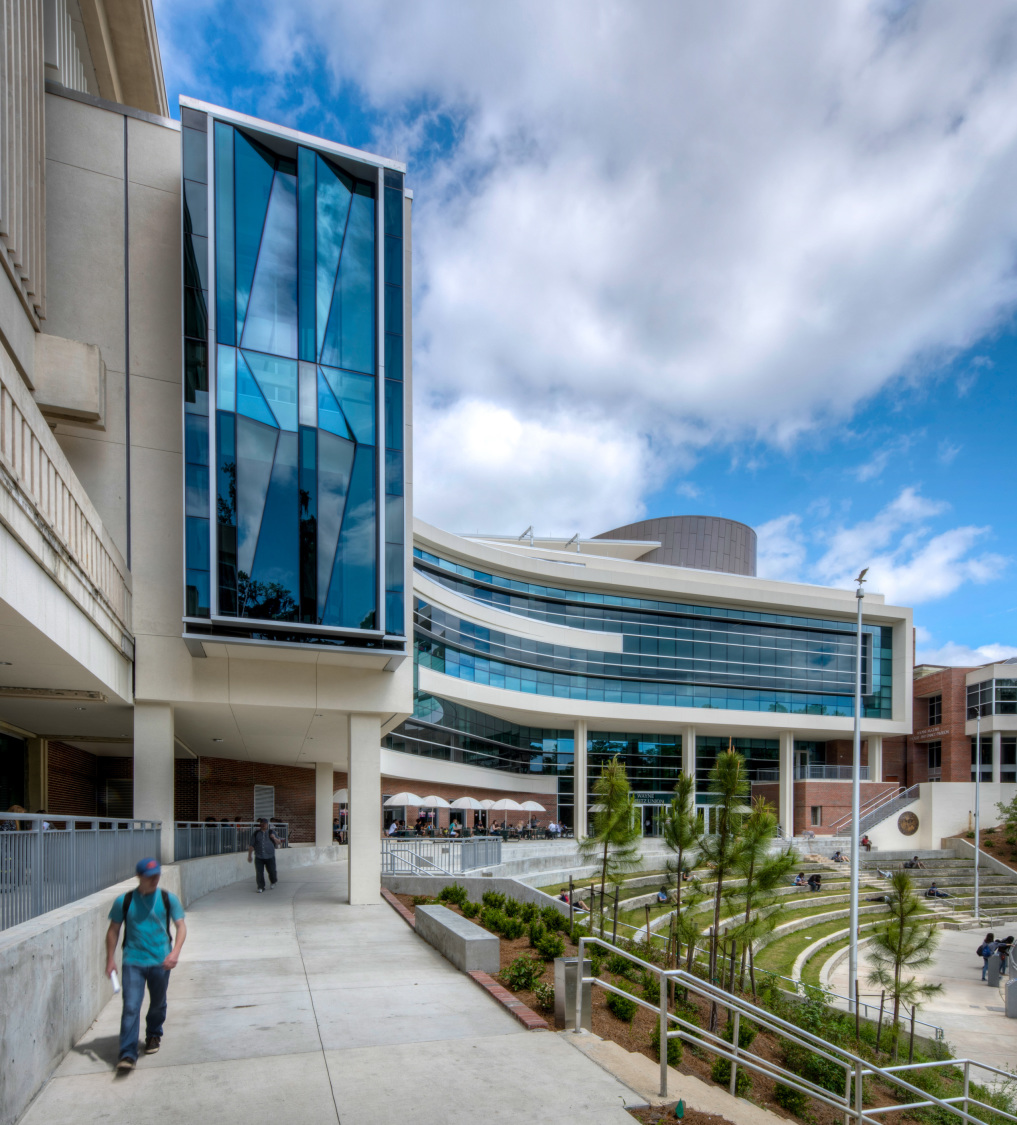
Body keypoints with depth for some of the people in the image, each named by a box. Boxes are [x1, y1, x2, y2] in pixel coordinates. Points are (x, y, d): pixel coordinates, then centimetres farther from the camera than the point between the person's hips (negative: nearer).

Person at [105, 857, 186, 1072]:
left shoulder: (168, 899, -1)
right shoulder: (124, 901, -2)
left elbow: (181, 926, -1)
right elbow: (113, 930, 7)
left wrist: (175, 952, -15)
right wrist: (110, 959, 4)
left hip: (161, 962, 1)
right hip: (133, 962, -1)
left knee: (158, 1004, 16)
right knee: (130, 1007, -12)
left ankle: (153, 1035, 42)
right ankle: (127, 1054, -6)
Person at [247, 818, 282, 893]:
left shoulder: (271, 832, 7)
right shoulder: (255, 833, 5)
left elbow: (278, 843, 9)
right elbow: (251, 845, 6)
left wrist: (274, 838, -11)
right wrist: (249, 856, 3)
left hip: (270, 857, 0)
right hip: (259, 857, 0)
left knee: (272, 872, 2)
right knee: (259, 873, -5)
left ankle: (274, 881, 33)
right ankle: (261, 888, 8)